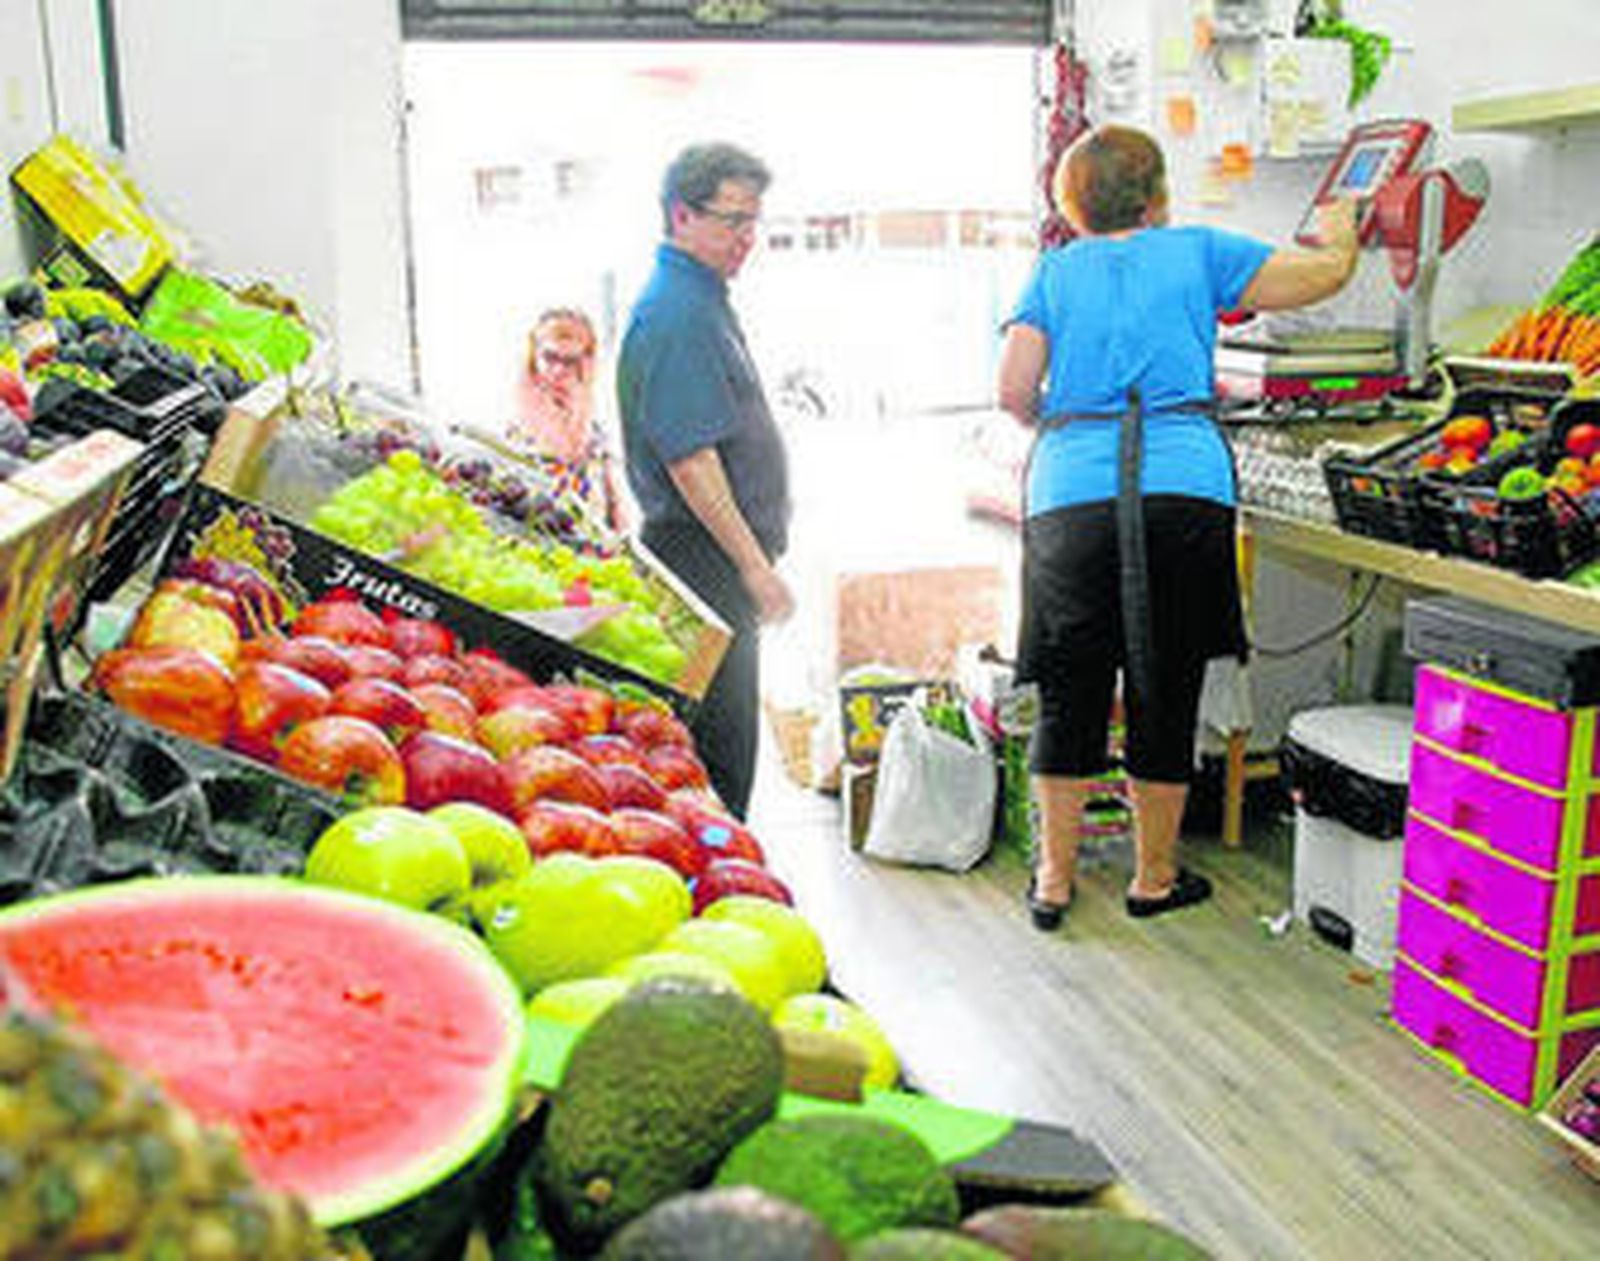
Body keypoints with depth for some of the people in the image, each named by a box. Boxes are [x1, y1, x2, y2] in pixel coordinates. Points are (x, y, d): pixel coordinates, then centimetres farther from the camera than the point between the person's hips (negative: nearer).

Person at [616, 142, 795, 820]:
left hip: (723, 556, 11)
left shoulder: (701, 299, 18)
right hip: (704, 558, -11)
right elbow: (689, 460, -22)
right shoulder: (676, 313, -16)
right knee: (719, 745, -5)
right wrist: (754, 566, -20)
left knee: (724, 738, 15)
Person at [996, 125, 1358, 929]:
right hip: (1184, 492, -1)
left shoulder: (1053, 272, 12)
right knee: (1165, 695, 10)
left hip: (1069, 500, 1)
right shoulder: (1196, 253, 10)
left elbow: (1013, 392, 5)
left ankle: (1053, 881, 18)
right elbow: (1328, 273, 16)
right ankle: (1153, 878, 22)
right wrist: (1339, 228, 38)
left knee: (1068, 698, 10)